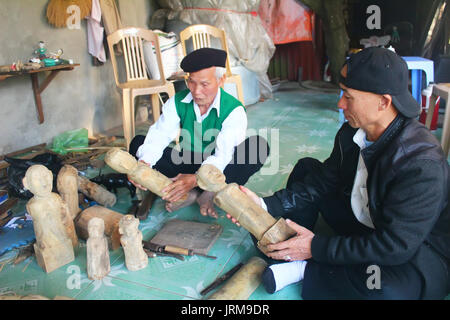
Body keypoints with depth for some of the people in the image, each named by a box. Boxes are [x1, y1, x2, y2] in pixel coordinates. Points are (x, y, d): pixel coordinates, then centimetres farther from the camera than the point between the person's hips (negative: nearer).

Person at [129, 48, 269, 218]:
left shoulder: (234, 110, -17)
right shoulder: (178, 102, -4)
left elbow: (223, 154, -29)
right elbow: (159, 135, -13)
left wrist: (196, 179, -47)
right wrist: (143, 163, -35)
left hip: (218, 170, -3)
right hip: (187, 164, 4)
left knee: (259, 145, -29)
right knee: (138, 143, -13)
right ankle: (190, 193, -24)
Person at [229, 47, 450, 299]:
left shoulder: (422, 164, -33)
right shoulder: (352, 132, -10)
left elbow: (396, 246, -31)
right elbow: (322, 183, 0)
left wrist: (316, 247, -28)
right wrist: (266, 205, -13)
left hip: (416, 250, -7)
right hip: (362, 224, 7)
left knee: (386, 289, -41)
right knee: (307, 168, 5)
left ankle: (306, 270, -11)